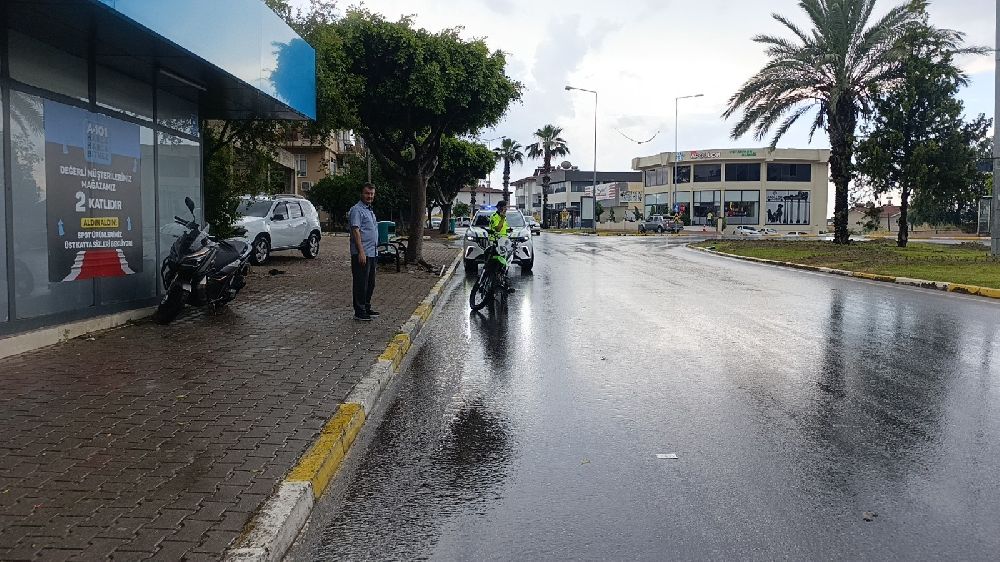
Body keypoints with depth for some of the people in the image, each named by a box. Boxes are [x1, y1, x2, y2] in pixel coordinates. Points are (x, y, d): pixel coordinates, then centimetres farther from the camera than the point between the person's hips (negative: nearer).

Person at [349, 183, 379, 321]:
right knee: (361, 283, -6)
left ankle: (366, 308, 22)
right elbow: (356, 231, -19)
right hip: (362, 254, -10)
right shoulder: (357, 210, -11)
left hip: (372, 253, 10)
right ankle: (359, 312, -2)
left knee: (370, 283, 14)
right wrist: (361, 252, -25)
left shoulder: (370, 210, 19)